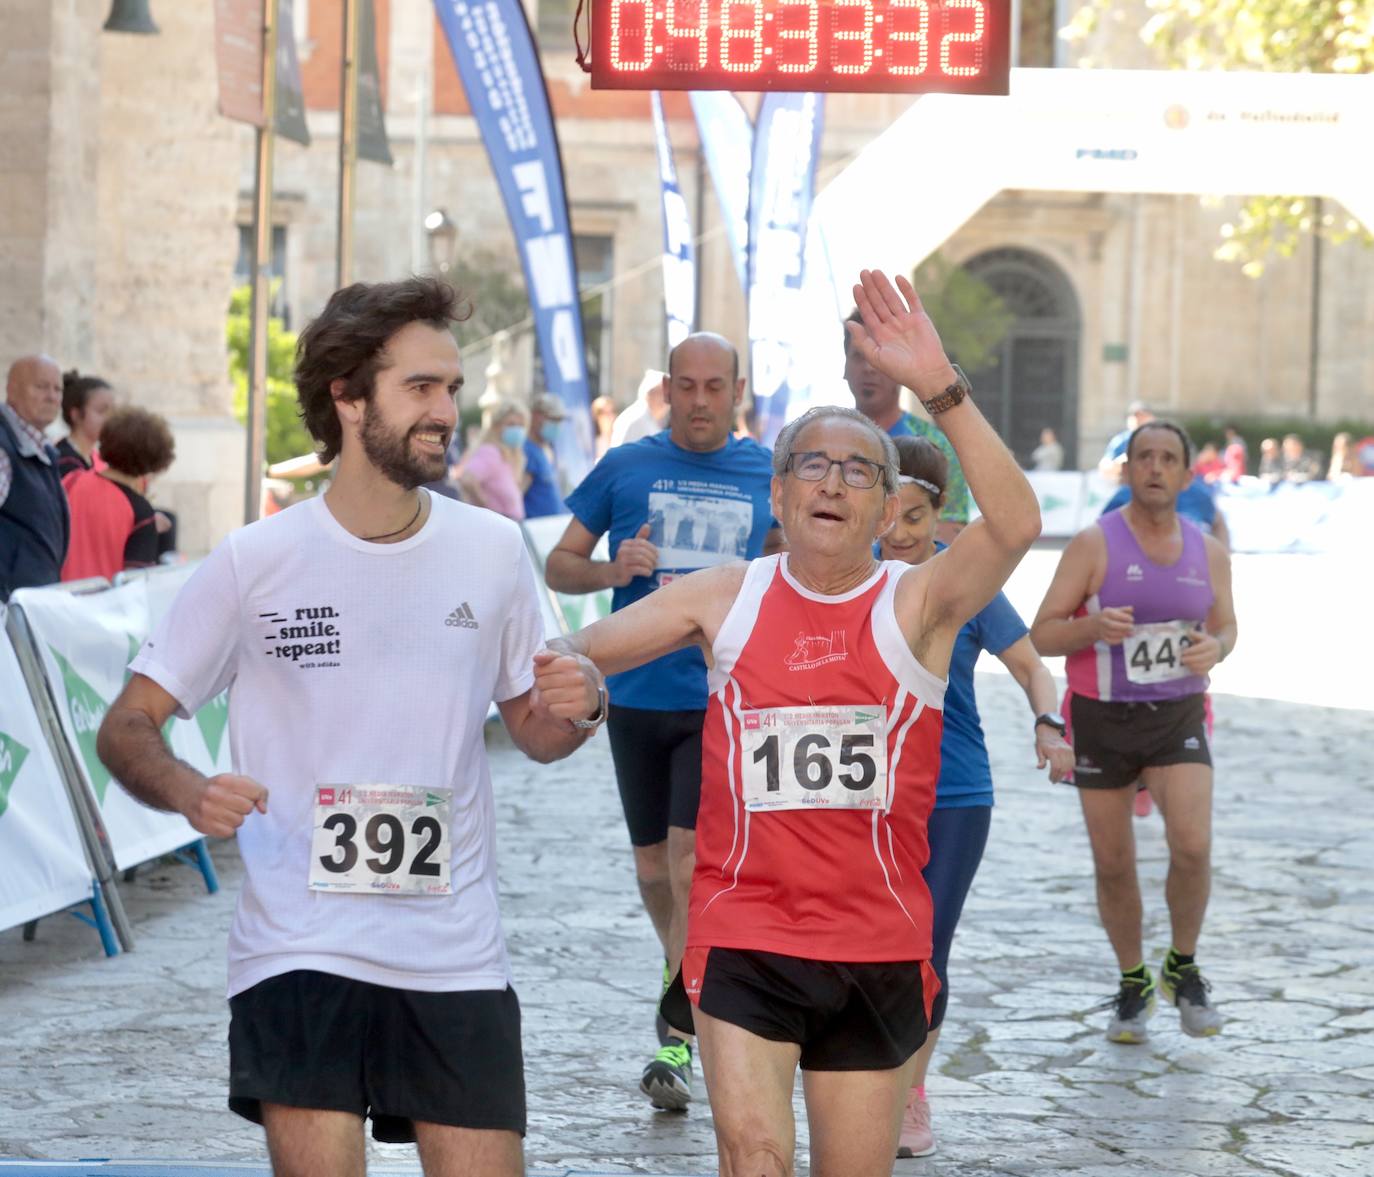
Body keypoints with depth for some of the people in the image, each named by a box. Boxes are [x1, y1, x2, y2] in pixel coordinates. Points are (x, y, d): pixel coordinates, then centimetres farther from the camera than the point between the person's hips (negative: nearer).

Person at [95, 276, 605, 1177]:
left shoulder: (493, 551, 5)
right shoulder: (254, 562, -4)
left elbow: (533, 731, 15)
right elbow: (128, 727, 0)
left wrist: (575, 707, -8)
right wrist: (191, 791, -21)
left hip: (457, 958, 3)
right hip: (297, 955, -3)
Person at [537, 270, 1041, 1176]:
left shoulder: (916, 604, -4)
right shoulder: (725, 599, 4)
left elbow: (1016, 525, -23)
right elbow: (576, 651, 9)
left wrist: (940, 389, -31)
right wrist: (568, 669, -16)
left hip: (879, 946, 0)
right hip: (742, 937, 0)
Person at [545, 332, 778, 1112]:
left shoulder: (768, 475, 4)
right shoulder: (625, 469, 3)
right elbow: (559, 566, 6)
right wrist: (610, 571, -14)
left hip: (722, 700, -2)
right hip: (637, 695, 2)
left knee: (691, 866, -13)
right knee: (653, 865, 13)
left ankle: (676, 1042, -11)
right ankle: (686, 976, 38)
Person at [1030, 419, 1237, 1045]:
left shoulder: (1208, 552, 1)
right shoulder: (1093, 545, -9)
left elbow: (1225, 625, 16)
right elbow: (1042, 635, -8)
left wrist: (1215, 648, -8)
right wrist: (1092, 626, -29)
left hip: (1178, 717, 1)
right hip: (1102, 719, -1)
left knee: (1193, 845, -17)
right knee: (1113, 864, 5)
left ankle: (1183, 969, 7)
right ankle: (1133, 986, 26)